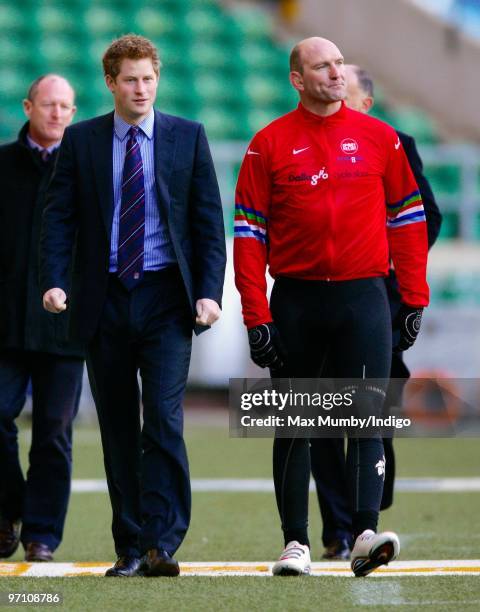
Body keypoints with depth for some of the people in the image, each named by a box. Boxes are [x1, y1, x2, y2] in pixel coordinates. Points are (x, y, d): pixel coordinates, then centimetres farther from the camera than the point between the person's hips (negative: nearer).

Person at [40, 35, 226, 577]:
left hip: (165, 298, -1)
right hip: (104, 301, 2)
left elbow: (209, 220, 4)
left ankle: (161, 544, -14)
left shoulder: (188, 137, 5)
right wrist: (54, 281, -11)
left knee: (164, 421, -13)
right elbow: (59, 216, 4)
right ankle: (130, 547, 11)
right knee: (118, 431, 6)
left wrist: (210, 290, -7)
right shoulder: (81, 140, 6)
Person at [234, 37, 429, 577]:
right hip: (294, 300, 0)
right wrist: (256, 317, -6)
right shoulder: (270, 144, 1)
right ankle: (295, 542, 12)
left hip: (363, 296, 0)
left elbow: (406, 218, 9)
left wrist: (414, 299, 4)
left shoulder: (379, 138, 5)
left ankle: (365, 535, -15)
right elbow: (249, 231, 0)